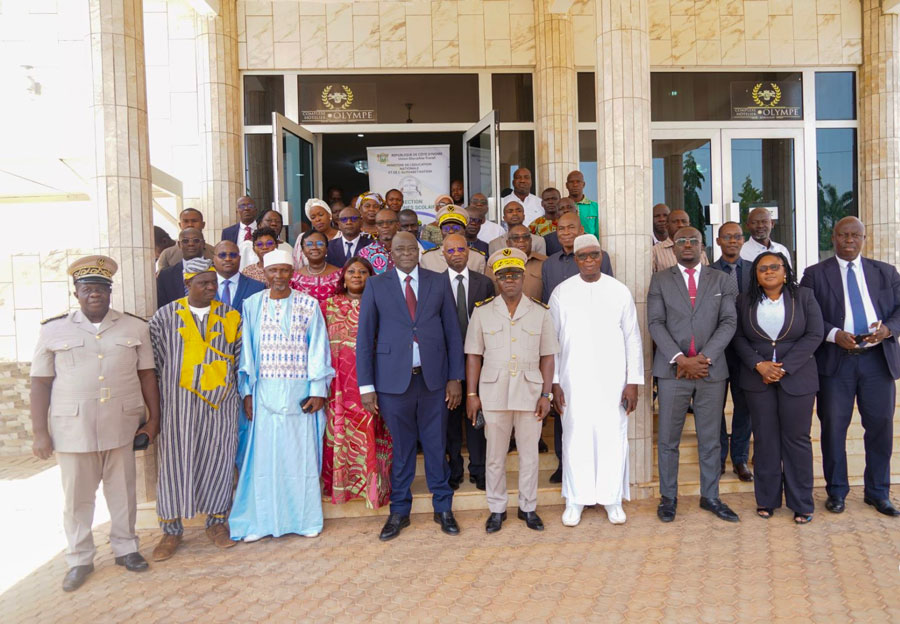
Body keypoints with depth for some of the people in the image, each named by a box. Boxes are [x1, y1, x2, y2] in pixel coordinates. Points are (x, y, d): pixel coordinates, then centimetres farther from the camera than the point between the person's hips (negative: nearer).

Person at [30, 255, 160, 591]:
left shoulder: (135, 327, 4)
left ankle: (125, 547, 29)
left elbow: (147, 374, 6)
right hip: (72, 428, 0)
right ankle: (79, 559, 26)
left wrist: (154, 417, 4)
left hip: (121, 425, 1)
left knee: (122, 491, 11)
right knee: (77, 496, 9)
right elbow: (40, 384, 2)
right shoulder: (54, 330, 1)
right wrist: (40, 433, -1)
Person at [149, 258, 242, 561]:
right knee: (175, 461, 3)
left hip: (220, 402, 1)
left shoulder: (230, 316, 6)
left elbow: (239, 358, 10)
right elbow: (155, 362, 3)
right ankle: (171, 530, 17)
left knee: (218, 460, 6)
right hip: (179, 403, -1)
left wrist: (239, 394, 6)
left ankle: (217, 522, 22)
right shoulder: (165, 316, 2)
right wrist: (154, 404, 1)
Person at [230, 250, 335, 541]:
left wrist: (318, 390, -4)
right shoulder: (252, 304, 5)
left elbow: (318, 349, 1)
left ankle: (305, 517, 19)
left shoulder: (309, 304, 2)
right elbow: (246, 349, 6)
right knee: (264, 454, 4)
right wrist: (246, 391, 1)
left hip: (299, 391, -1)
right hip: (264, 391, 1)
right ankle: (260, 520, 18)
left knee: (302, 452, 5)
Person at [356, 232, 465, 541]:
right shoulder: (375, 285, 3)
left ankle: (443, 508, 26)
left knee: (436, 445, 9)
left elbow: (452, 332, 6)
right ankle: (399, 512, 26)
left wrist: (455, 377, 1)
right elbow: (364, 337, 2)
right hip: (393, 378, -1)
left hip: (433, 377, 1)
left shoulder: (438, 283, 6)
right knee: (400, 447, 9)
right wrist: (366, 385, -3)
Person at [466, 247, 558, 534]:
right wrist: (471, 394, -1)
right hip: (493, 393, 0)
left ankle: (528, 507, 27)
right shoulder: (482, 311, 1)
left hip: (529, 392, 0)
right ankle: (497, 509, 24)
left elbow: (547, 357, 3)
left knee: (529, 454, 10)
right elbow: (474, 355, 2)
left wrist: (546, 394, -3)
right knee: (495, 455, 9)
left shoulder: (540, 312, 2)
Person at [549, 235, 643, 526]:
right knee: (576, 437, 4)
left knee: (613, 437, 4)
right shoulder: (561, 292, 2)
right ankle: (575, 499, 18)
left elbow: (633, 339, 4)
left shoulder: (619, 291, 2)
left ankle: (612, 498, 20)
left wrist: (633, 382, 0)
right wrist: (554, 382, -1)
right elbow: (552, 340, 3)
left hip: (612, 379, 0)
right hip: (574, 380, 0)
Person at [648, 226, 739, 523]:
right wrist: (681, 359, -13)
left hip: (712, 368, 1)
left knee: (710, 439, 10)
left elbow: (728, 322, 1)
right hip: (672, 369, -1)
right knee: (668, 438, 4)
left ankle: (710, 497, 24)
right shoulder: (660, 280, 6)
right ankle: (668, 497, 17)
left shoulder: (721, 280, 9)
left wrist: (704, 357, -12)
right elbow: (656, 323, -2)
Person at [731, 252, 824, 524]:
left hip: (797, 377, -1)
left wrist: (785, 367, -12)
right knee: (765, 438, 6)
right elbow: (738, 337, 3)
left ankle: (802, 503, 13)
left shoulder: (804, 296, 3)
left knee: (797, 438, 3)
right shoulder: (745, 300, 6)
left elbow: (814, 335, -4)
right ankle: (767, 500, 16)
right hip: (758, 378, 1)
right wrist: (759, 365, -12)